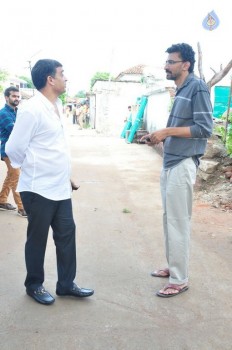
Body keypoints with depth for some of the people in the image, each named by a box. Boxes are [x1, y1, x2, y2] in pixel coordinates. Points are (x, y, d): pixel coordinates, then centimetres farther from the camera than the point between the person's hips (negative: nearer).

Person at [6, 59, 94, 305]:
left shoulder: (57, 107, 9)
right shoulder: (31, 109, -18)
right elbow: (14, 149, -14)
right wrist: (32, 170, 2)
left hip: (60, 188, 8)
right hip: (39, 189, -8)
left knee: (66, 234, 12)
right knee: (37, 239, 8)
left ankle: (66, 284, 27)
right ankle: (34, 285, 28)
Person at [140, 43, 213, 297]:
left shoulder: (197, 87, -11)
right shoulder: (180, 90, 15)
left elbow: (204, 128, -18)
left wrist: (166, 131, -18)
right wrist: (161, 136, 6)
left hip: (183, 164, -9)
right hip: (169, 162, 9)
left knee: (178, 222, -3)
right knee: (169, 218, 15)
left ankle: (179, 280, 10)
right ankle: (172, 267, 30)